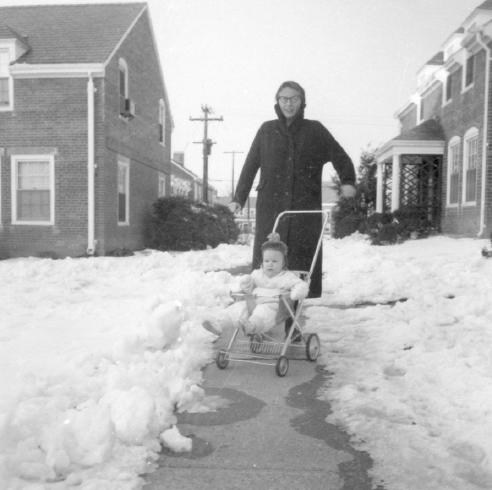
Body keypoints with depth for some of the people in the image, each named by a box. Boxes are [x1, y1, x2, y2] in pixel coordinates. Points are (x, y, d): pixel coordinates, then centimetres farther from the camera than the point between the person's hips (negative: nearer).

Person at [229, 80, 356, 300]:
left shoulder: (315, 130, 10)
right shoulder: (267, 130, 12)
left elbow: (340, 158, 9)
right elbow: (250, 166, 14)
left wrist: (347, 181, -9)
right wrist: (238, 198, 9)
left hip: (305, 208, 0)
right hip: (270, 208, 1)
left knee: (303, 256, -3)